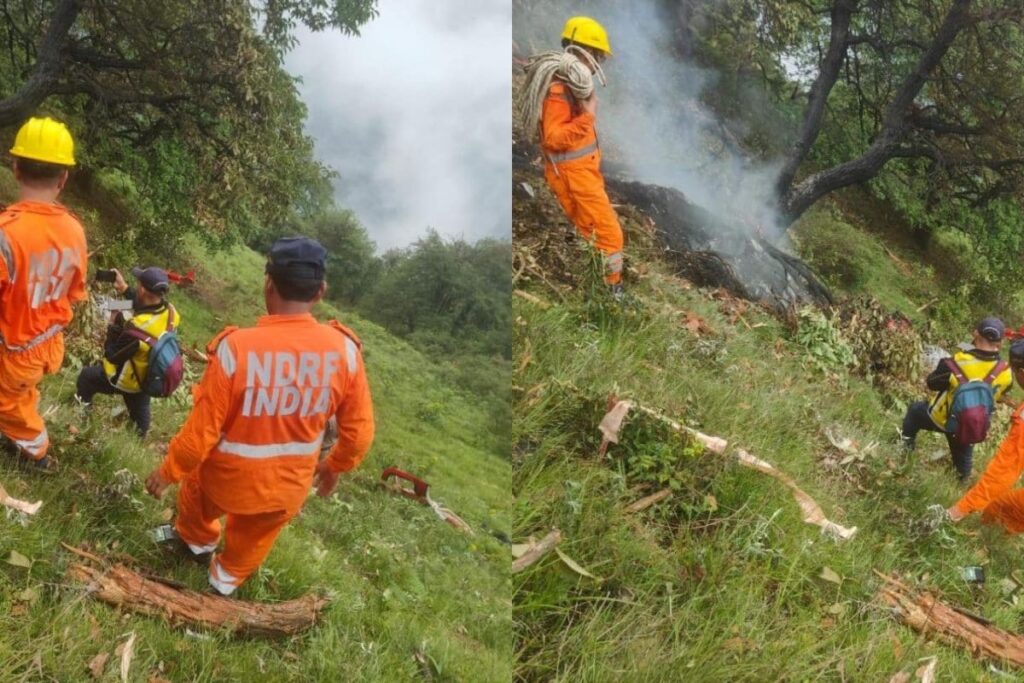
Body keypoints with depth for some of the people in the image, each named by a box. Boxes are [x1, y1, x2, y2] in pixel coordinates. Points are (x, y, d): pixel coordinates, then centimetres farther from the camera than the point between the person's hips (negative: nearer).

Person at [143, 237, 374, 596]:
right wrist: (335, 466, 13)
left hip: (229, 478, -2)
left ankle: (197, 541, 60)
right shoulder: (344, 350, -20)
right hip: (289, 486, 2)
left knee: (194, 484, 34)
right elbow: (359, 430, -8)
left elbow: (203, 429, -19)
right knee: (255, 537, 33)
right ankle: (228, 578, 57)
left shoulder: (236, 348, -29)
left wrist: (168, 471, -1)